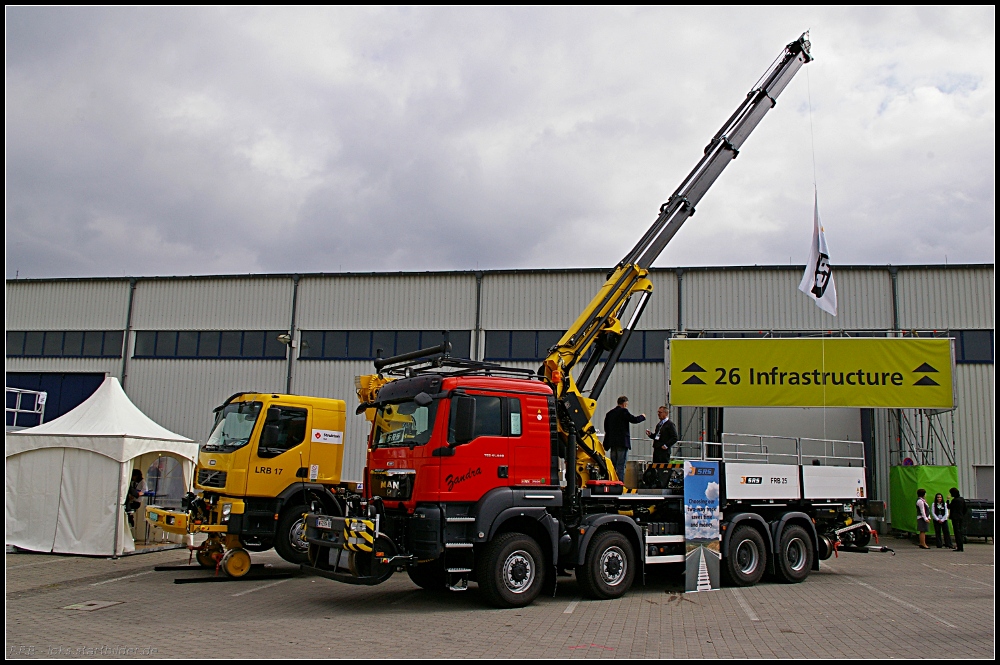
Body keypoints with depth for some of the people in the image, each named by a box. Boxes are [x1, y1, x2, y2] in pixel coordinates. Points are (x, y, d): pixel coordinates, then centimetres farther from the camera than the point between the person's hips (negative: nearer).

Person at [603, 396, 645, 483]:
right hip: (622, 442, -7)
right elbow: (634, 419, -11)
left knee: (613, 465, 12)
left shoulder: (609, 413, 13)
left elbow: (606, 429, 15)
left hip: (612, 442, 7)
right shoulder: (623, 411, -8)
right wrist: (642, 416, 8)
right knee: (621, 465, -6)